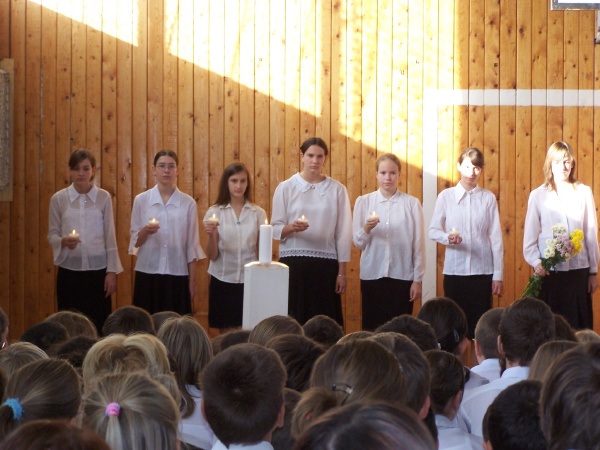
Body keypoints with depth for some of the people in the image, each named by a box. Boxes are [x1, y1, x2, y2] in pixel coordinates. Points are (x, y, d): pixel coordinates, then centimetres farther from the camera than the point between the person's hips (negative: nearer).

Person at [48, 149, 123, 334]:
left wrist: (112, 272, -2)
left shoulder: (104, 197, -1)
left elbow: (110, 237, 1)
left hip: (97, 270, -1)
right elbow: (52, 235, 4)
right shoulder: (59, 198, 0)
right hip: (69, 271, 1)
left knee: (98, 325, 1)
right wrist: (64, 241, -18)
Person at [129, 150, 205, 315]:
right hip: (148, 274, 0)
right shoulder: (141, 200, 2)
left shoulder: (188, 203, 1)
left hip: (177, 275, 0)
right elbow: (135, 240, 4)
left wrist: (191, 281, 2)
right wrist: (145, 232, -17)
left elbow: (192, 244, 4)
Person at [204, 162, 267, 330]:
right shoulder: (214, 212, 0)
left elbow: (261, 251, 9)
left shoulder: (258, 213, 3)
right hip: (222, 280, -1)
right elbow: (212, 255, -4)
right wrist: (211, 235, -19)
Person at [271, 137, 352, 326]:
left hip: (325, 264, 0)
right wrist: (291, 228, -19)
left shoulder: (337, 189, 3)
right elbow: (275, 229, 3)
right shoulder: (286, 187, 3)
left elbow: (343, 233, 4)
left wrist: (342, 272, 1)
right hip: (293, 262, 0)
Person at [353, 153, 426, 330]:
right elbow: (357, 243, 3)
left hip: (402, 276, -1)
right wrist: (366, 229, -18)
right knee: (372, 327, 5)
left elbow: (419, 244, 0)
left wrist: (418, 279, 0)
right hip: (372, 275, 1)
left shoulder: (412, 203, -2)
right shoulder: (363, 201, 3)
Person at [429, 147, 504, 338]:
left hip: (483, 271, 0)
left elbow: (496, 238, 2)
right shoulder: (446, 196, 2)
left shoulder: (488, 198, 2)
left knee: (480, 323, 0)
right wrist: (447, 237, -18)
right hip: (454, 271, 0)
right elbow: (433, 230, 5)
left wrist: (498, 275, 0)